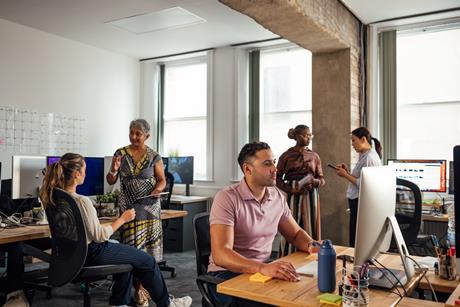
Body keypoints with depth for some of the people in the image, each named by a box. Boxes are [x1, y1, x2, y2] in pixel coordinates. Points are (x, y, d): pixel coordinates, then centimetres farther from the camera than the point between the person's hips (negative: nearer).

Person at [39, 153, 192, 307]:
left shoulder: (53, 196, -4)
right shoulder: (82, 201, -30)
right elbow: (99, 236, -23)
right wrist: (122, 219, -13)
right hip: (91, 253, -9)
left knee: (127, 253, 30)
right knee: (147, 261, 6)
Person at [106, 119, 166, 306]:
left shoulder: (154, 156, 1)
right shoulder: (120, 154, 4)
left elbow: (162, 180, 6)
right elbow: (111, 181, 5)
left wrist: (158, 188, -16)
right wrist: (114, 170, -15)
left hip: (149, 206, -1)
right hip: (128, 206, 1)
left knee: (147, 245, -2)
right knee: (131, 246, -2)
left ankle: (142, 286, 10)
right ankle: (140, 287, 8)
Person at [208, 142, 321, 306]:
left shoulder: (277, 196, 3)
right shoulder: (227, 198, -18)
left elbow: (295, 233, 15)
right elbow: (220, 255, -27)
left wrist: (311, 246, -8)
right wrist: (262, 268, -42)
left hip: (265, 269, 6)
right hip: (228, 273, -6)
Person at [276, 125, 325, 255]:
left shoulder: (314, 156, 11)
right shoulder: (287, 155, 3)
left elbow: (322, 179, 12)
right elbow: (277, 178, 1)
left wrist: (315, 182, -10)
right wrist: (290, 189, -14)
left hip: (311, 196, 3)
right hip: (293, 196, -3)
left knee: (310, 229, 1)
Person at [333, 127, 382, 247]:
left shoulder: (370, 158, -14)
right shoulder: (364, 156, 15)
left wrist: (346, 175, -12)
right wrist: (347, 172, 5)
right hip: (358, 202, 10)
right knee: (355, 239, 13)